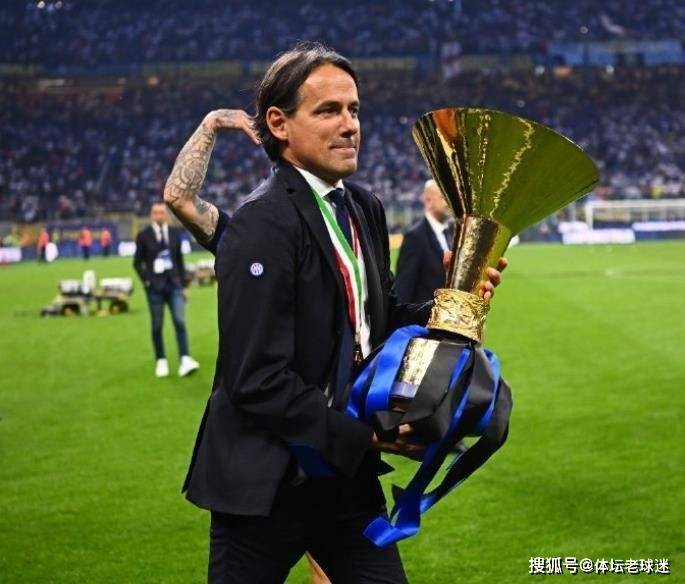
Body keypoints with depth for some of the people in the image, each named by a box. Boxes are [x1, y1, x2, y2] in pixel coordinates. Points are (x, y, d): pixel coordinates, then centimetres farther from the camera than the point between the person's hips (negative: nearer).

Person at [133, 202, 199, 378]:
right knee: (157, 326, 3)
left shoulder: (174, 233, 8)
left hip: (173, 284, 2)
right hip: (155, 287, -2)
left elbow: (179, 259, 13)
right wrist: (146, 281, -6)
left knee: (180, 322, -10)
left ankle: (185, 361, -17)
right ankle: (161, 362, 13)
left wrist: (182, 284, 10)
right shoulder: (143, 236, 0)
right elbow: (137, 262, 4)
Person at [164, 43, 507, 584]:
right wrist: (364, 437, -20)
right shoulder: (263, 224, -18)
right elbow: (259, 381, -22)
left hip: (347, 474, 7)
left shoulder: (365, 208, 6)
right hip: (267, 484, -7)